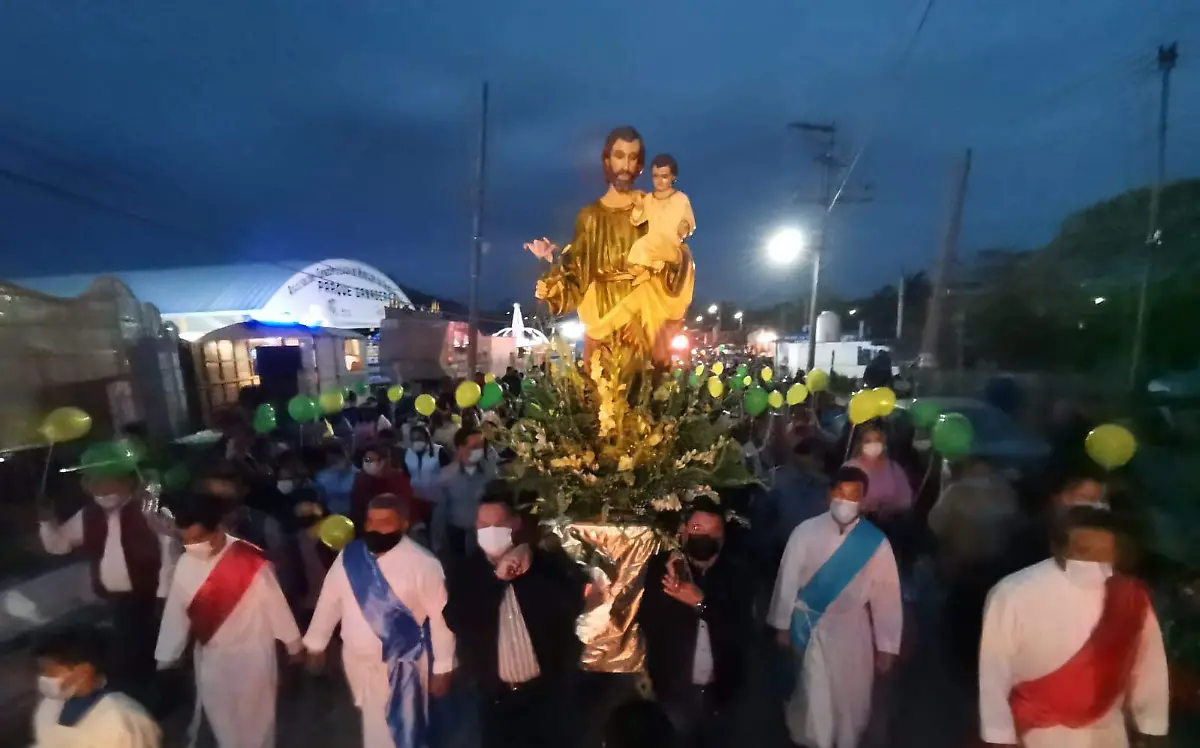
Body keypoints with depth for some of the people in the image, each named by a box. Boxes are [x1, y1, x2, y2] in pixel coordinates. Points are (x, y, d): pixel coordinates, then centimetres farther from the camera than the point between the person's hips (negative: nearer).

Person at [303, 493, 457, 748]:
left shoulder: (423, 563, -22)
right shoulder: (348, 556, -8)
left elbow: (440, 616, -17)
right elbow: (330, 600, 5)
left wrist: (442, 668, -13)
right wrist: (316, 643, 13)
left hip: (402, 664, -4)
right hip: (358, 660, 4)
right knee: (372, 727, 25)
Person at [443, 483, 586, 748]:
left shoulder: (543, 563, -12)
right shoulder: (467, 571, -8)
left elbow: (573, 606, -18)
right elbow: (456, 622, -17)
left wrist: (529, 572, -27)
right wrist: (495, 579, -27)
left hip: (545, 691, -1)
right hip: (495, 694, 1)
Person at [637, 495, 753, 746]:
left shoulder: (735, 574, -9)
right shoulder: (661, 565, -13)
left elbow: (743, 633, -15)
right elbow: (647, 623, -16)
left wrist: (702, 603, -26)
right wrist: (671, 587, -32)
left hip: (718, 690, 2)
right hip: (673, 687, -1)